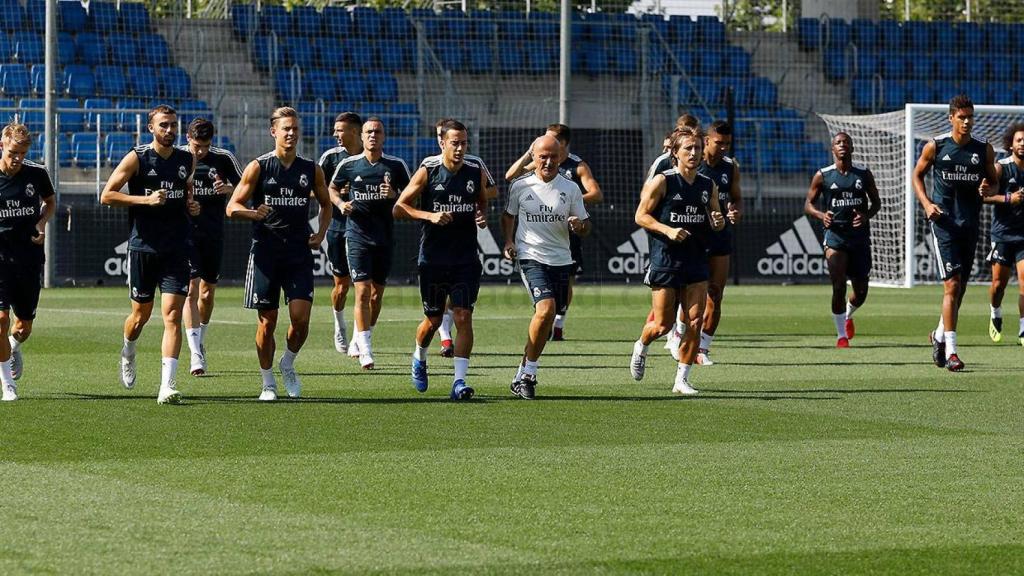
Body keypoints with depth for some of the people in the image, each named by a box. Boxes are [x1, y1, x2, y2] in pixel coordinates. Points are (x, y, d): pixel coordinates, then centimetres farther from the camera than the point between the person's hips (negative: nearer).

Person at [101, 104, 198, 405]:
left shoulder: (187, 160, 8)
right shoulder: (136, 158, -5)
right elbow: (106, 195, -8)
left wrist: (192, 205, 5)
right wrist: (146, 199, -17)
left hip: (177, 250, 2)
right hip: (143, 246, -2)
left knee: (173, 315, -10)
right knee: (141, 313, 10)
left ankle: (167, 385, -15)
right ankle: (128, 353, 44)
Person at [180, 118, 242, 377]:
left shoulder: (224, 158, 0)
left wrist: (229, 188, -14)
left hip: (213, 235, 2)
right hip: (185, 232, -2)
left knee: (207, 293, 11)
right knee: (191, 288, -14)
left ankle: (200, 342, 33)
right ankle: (195, 355, -20)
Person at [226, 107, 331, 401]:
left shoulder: (311, 170, 8)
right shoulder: (258, 167, -1)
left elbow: (326, 204, 23)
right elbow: (232, 207, -3)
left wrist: (320, 233, 7)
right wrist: (254, 213, -23)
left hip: (299, 254, 2)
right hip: (265, 252, -2)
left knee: (301, 317, -10)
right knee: (267, 321, 1)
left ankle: (288, 363, 17)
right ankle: (268, 382, 14)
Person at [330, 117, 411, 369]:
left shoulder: (396, 165, 1)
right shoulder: (349, 164, 1)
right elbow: (332, 188, 15)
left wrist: (394, 195, -12)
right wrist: (340, 204, -5)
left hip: (385, 237, 2)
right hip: (357, 234, -2)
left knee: (377, 294, 10)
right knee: (362, 291, -12)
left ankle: (358, 340, 30)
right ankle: (365, 351, -14)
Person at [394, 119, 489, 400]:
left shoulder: (476, 173, 3)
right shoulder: (427, 171, -5)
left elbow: (483, 204, 21)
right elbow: (399, 207, -3)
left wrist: (482, 217, -2)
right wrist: (430, 215, -17)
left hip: (466, 259, 1)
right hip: (433, 258, -1)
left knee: (463, 316, -11)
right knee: (434, 319, 9)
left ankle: (459, 381, -12)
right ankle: (419, 359, 40)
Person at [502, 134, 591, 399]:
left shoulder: (570, 188, 4)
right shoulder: (520, 186, 2)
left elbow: (585, 226, 9)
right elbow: (508, 215, 19)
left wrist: (580, 225, -14)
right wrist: (509, 241, 3)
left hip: (561, 259, 3)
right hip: (531, 256, -3)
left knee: (547, 314, 5)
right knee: (546, 308, -22)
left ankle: (524, 373, 19)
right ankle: (527, 372, -13)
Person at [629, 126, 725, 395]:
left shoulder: (709, 186, 10)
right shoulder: (661, 182, -6)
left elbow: (715, 219, 21)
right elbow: (641, 216, -6)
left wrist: (718, 222, -3)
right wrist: (668, 230, -20)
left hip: (696, 263, 4)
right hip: (665, 262, -4)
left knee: (694, 323, -5)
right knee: (663, 325, 0)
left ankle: (682, 380, 5)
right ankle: (641, 347, 34)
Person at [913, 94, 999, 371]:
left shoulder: (984, 149, 5)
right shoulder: (935, 146, -1)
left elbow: (994, 182, 14)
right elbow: (917, 175, 10)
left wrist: (988, 190, -10)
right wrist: (927, 203, -6)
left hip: (970, 224, 4)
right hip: (944, 222, -4)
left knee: (961, 287, 12)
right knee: (952, 285, -14)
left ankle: (940, 335, 35)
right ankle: (950, 351, -14)